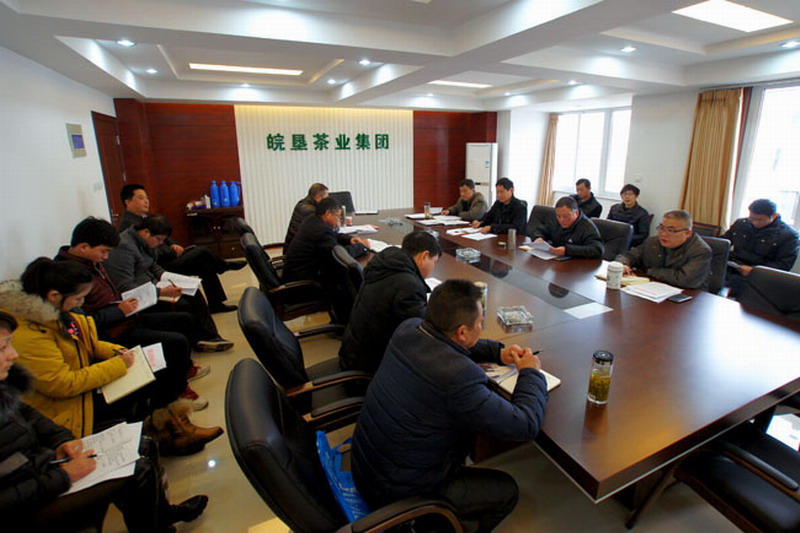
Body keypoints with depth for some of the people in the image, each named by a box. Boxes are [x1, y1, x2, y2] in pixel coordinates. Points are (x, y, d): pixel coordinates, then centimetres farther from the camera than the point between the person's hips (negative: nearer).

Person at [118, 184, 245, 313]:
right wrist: (172, 251, -14)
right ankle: (225, 266, 9)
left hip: (167, 257, 9)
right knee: (201, 252, -17)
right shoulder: (128, 224, -15)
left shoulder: (145, 217, 14)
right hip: (159, 266, -9)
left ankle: (215, 303, 7)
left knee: (205, 265, -2)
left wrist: (173, 245, 2)